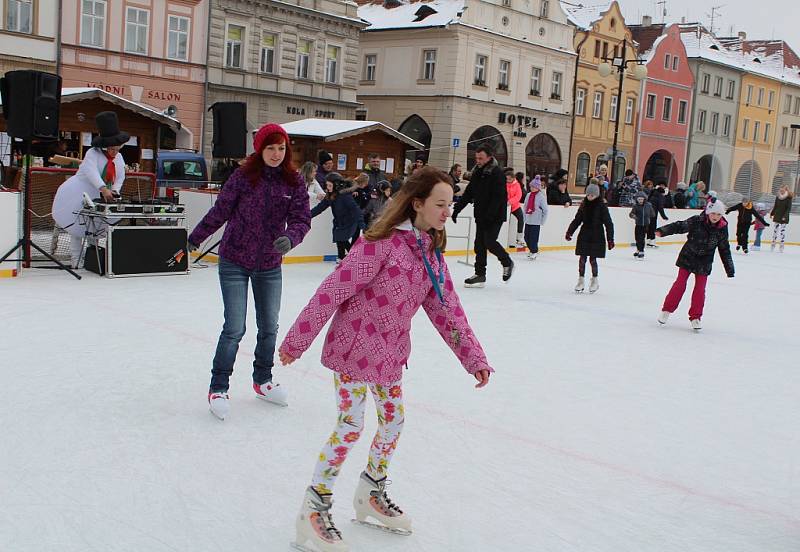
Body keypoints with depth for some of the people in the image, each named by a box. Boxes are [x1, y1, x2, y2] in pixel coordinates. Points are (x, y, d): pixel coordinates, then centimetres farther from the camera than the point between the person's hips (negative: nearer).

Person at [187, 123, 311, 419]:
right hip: (234, 262, -3)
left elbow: (301, 219, -9)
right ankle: (218, 387, 13)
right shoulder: (243, 176, -12)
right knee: (235, 328, -4)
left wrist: (290, 237, -30)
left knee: (269, 327, 15)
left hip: (270, 265, 4)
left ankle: (262, 380, 36)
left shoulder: (294, 182, -4)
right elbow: (220, 211, -3)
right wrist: (193, 239, 5)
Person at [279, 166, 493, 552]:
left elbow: (446, 309, 8)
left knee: (394, 420, 16)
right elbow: (334, 290, -22)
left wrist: (474, 358, 5)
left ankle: (371, 495, 38)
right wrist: (297, 340, -21)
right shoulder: (383, 242, -22)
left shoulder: (432, 254, 3)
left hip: (389, 354, 8)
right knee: (350, 426, -4)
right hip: (353, 347, -8)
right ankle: (313, 512, 13)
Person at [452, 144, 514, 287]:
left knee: (489, 242, -12)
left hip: (495, 216, -7)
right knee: (479, 244, 5)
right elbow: (468, 193, 13)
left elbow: (498, 197, -21)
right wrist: (457, 208, 7)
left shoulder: (497, 173, -13)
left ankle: (507, 263, 12)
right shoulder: (477, 172, 9)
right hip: (480, 215, 7)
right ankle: (480, 274, 10)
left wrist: (489, 215, -26)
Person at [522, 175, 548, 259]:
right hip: (528, 220, 6)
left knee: (533, 238, -6)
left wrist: (543, 221, -7)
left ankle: (534, 252, 10)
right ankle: (532, 250, 28)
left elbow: (545, 210, -7)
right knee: (526, 237, 10)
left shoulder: (541, 196, -9)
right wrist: (525, 217, 10)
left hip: (536, 222, -6)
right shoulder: (528, 195, 6)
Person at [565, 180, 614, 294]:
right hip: (584, 234, 4)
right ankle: (581, 280, 15)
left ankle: (594, 280, 20)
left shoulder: (601, 206, -9)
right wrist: (569, 232, 6)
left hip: (596, 236, -4)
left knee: (593, 259, 0)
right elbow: (577, 220, 11)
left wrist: (610, 239, -11)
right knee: (582, 258, 3)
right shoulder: (584, 204, 4)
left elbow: (608, 223, -8)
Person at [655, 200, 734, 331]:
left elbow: (724, 250, 2)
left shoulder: (722, 229, -7)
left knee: (700, 288, 1)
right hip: (688, 256, -2)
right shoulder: (696, 221, -16)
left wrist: (729, 269, 6)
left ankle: (695, 317, 12)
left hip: (704, 262, 2)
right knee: (680, 284, -1)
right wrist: (662, 231, -33)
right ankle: (667, 310, 11)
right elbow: (680, 226, -17)